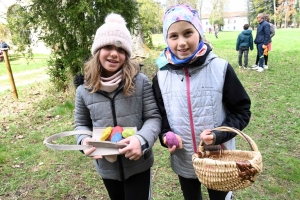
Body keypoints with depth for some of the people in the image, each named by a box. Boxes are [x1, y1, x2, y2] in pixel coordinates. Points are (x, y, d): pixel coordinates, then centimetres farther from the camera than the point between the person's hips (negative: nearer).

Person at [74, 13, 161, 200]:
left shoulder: (140, 81, -12)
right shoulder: (84, 89, -3)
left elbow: (153, 117, -10)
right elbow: (82, 124, 8)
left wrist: (142, 139, -29)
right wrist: (84, 140, -14)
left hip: (138, 164, -3)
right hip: (107, 167, 4)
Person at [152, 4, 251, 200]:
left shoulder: (221, 69, -14)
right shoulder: (161, 77, -7)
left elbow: (242, 110, -7)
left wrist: (219, 134, -23)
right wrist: (165, 135, -15)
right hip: (183, 162, 2)